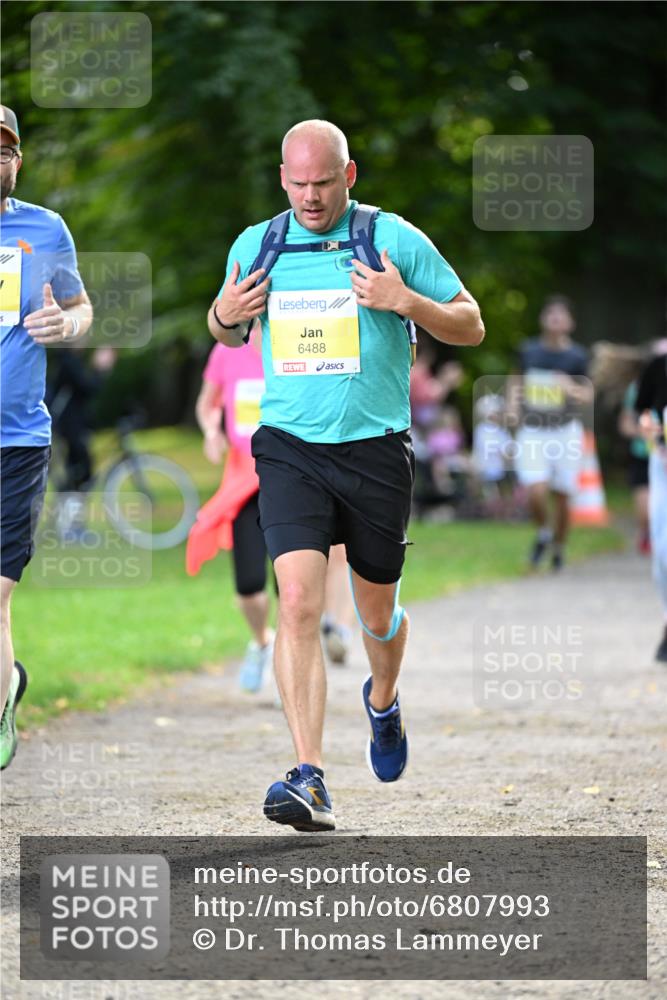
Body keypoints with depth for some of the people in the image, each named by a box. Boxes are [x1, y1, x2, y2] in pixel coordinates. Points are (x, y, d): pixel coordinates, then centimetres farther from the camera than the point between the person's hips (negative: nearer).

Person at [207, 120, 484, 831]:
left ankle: (383, 700, 48)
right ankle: (308, 779, -20)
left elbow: (471, 326, 1)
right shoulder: (255, 246, 6)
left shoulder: (394, 239, -3)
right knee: (298, 603, -17)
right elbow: (230, 332, 23)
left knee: (376, 614, 13)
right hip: (289, 447, 1)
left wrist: (406, 302, -17)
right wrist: (224, 315, -1)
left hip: (376, 447, -1)